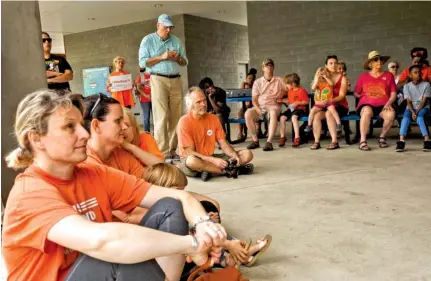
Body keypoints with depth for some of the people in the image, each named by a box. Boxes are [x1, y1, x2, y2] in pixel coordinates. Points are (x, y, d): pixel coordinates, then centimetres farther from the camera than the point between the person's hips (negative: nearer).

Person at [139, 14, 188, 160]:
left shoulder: (176, 41, 16)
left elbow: (185, 62, 18)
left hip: (176, 80, 4)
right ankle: (163, 152, -8)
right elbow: (143, 62, -4)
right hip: (158, 80, -4)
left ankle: (172, 150, 9)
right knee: (161, 117, -9)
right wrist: (162, 57, -12)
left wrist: (178, 58, -4)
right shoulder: (148, 40, 5)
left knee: (176, 116, 2)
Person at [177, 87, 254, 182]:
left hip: (211, 157, 6)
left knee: (247, 154, -7)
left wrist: (234, 155, -17)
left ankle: (210, 171, -23)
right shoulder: (184, 122, -14)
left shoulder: (213, 118, 3)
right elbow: (189, 152, -17)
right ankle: (228, 170, -25)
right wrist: (213, 160, -26)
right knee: (192, 161, -43)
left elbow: (223, 143, 4)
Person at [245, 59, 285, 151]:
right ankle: (255, 140, -20)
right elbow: (254, 99, 7)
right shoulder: (257, 82, 14)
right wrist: (258, 110, -11)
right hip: (260, 107, 2)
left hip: (273, 106, -2)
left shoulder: (279, 80, 14)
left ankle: (269, 142, -41)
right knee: (248, 113, -30)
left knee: (273, 113, -39)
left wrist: (281, 93, -4)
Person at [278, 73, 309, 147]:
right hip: (291, 108, 8)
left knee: (294, 117, -37)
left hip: (300, 108, -7)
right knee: (282, 117, -18)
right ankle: (282, 137, -10)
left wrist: (297, 103, -18)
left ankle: (297, 138, -35)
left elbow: (306, 102, -10)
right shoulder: (290, 91, 17)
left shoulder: (302, 90, -8)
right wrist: (282, 100, 15)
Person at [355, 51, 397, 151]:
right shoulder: (363, 76, 12)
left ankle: (382, 137, -6)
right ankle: (363, 141, -34)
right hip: (367, 104, -1)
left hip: (383, 105, 1)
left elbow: (393, 93, 7)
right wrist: (365, 96, 5)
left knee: (391, 114, -33)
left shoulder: (389, 75, 13)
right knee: (367, 112, -38)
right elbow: (356, 93, 17)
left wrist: (388, 103, -9)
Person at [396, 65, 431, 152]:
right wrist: (413, 112, -20)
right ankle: (401, 141, -45)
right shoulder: (407, 86, 2)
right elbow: (408, 102, -3)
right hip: (411, 108, 1)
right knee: (406, 117, -31)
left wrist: (417, 112, -20)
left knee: (419, 117, -34)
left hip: (423, 107, -1)